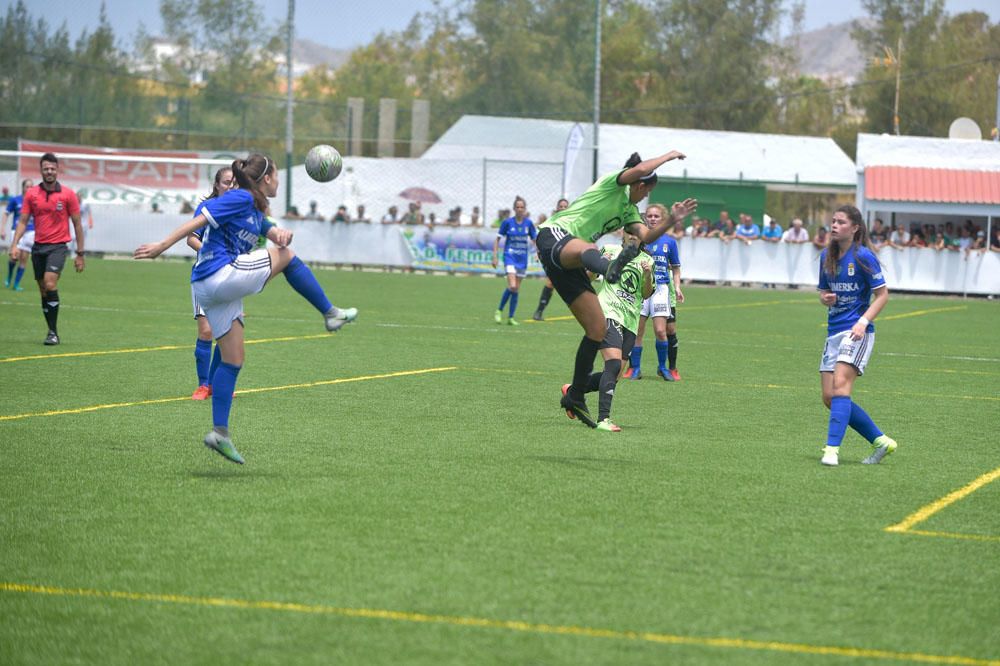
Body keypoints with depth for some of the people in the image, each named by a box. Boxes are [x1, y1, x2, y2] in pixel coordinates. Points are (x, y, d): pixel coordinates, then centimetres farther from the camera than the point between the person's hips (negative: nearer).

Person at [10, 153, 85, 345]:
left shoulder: (68, 194, -1)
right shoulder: (31, 194, 5)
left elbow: (77, 225, 3)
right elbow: (23, 222, 5)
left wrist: (80, 254, 1)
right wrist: (14, 245, -10)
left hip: (58, 246, -4)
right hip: (38, 247, 4)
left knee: (50, 284, -21)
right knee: (43, 291, 6)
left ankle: (53, 332, -17)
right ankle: (52, 331, 17)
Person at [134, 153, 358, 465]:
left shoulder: (256, 212, 22)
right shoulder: (240, 198, -7)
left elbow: (272, 231, 9)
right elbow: (199, 220, -14)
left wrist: (281, 234, -16)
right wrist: (161, 247, -19)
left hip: (206, 288, 10)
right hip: (221, 274, -10)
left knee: (233, 360, 10)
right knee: (286, 256, 1)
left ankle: (220, 432, 8)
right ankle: (331, 314, 9)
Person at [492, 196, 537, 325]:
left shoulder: (528, 223, 2)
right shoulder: (508, 222, -6)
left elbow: (535, 239, 11)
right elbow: (497, 239, 1)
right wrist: (494, 256, -4)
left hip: (522, 260, 3)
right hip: (510, 257, -3)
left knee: (516, 289, 5)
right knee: (512, 286, -20)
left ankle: (511, 317, 13)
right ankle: (499, 311, -1)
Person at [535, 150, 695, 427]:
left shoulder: (629, 210, 28)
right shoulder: (613, 183, 3)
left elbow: (646, 236, 15)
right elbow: (640, 169, -15)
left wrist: (673, 220, 3)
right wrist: (668, 156, 1)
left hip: (569, 264, 9)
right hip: (554, 236, -9)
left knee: (598, 329, 3)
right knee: (587, 249, -46)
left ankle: (575, 397, 12)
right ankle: (611, 268, -85)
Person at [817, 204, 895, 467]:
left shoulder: (863, 256, -9)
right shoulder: (826, 256, 10)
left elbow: (882, 294, -7)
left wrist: (863, 321, -19)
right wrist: (825, 298, -4)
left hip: (857, 331, -8)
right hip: (834, 331, 8)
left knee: (841, 384, -22)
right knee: (829, 397, 2)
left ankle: (832, 449, -26)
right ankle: (881, 441, 13)